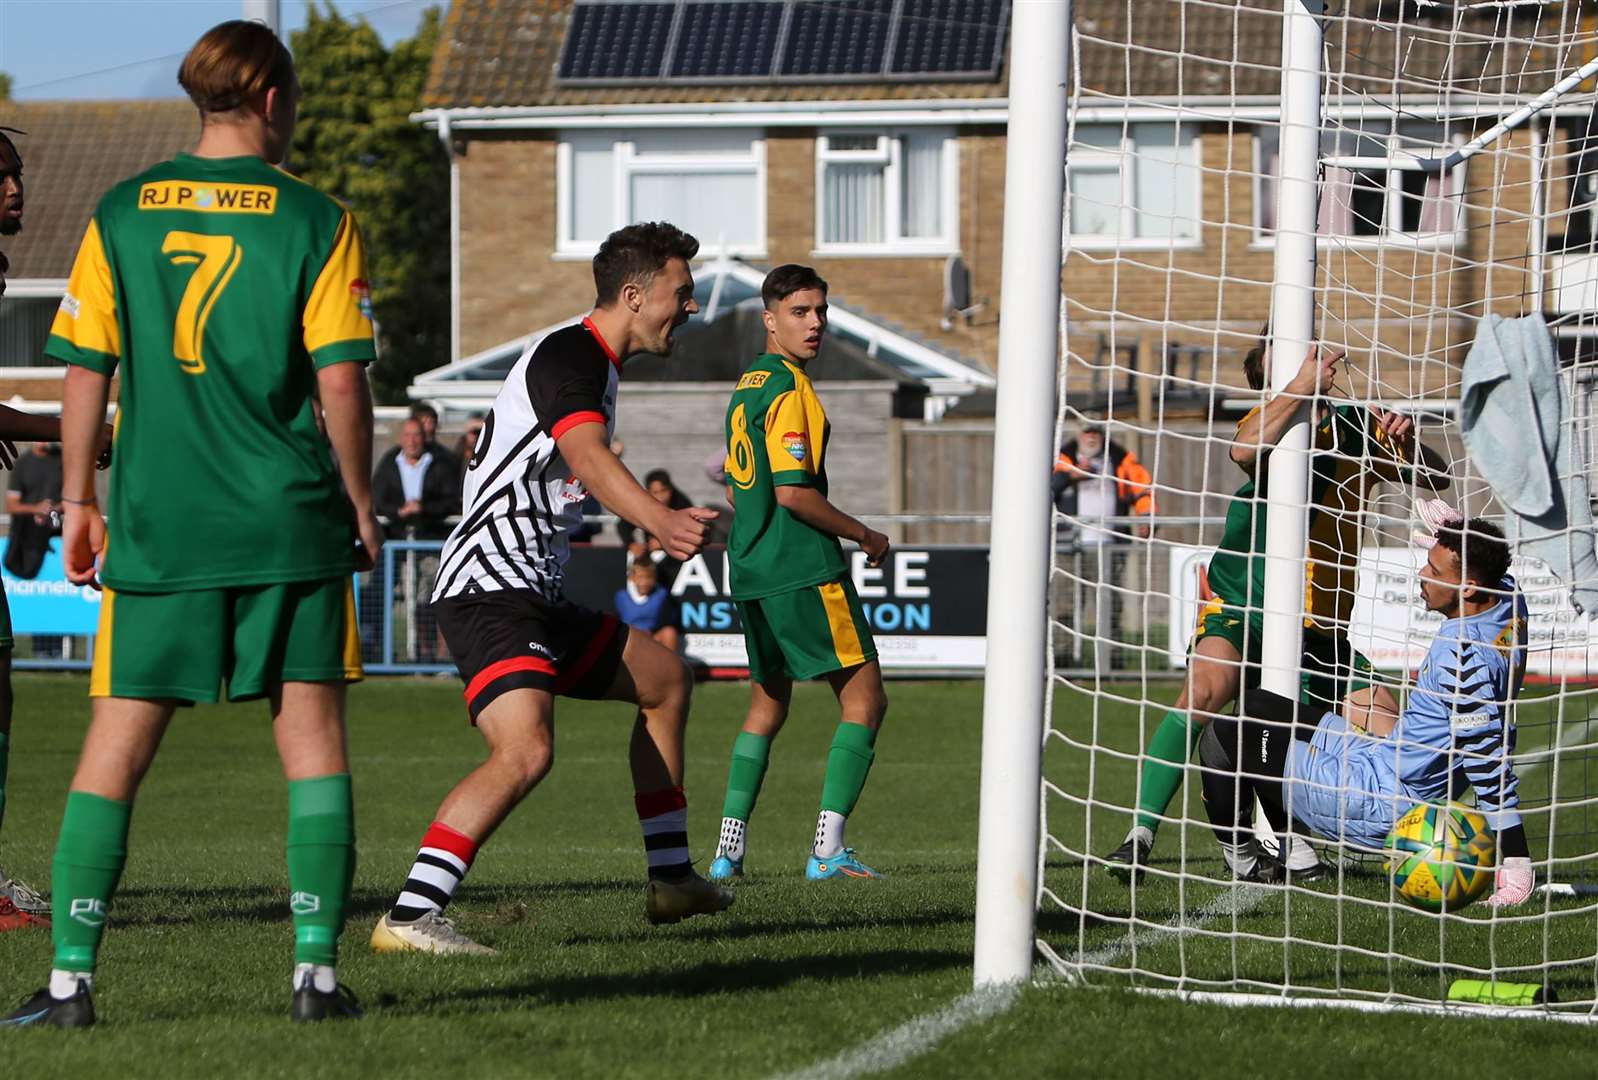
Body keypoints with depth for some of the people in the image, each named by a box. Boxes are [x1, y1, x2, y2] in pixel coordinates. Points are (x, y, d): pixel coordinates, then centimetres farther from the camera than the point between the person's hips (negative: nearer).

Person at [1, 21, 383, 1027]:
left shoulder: (120, 215, 4)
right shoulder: (318, 222, -3)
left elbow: (86, 371, 5)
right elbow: (340, 381, -5)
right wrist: (359, 500, 7)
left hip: (156, 525, 2)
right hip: (289, 525, -2)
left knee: (115, 746, 5)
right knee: (312, 735, 6)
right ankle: (318, 969, 2)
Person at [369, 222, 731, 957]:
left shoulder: (596, 365, 18)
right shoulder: (568, 356, -14)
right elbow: (588, 460, -33)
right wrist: (660, 522, -50)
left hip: (534, 595, 11)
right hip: (489, 593, -11)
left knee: (665, 678, 22)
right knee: (526, 751, -29)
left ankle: (670, 879, 29)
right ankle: (409, 917, -31)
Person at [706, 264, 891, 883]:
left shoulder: (747, 385, 16)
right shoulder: (789, 389, -13)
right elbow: (792, 492, -20)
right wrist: (866, 536, -10)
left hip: (750, 570, 9)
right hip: (804, 570, -9)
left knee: (767, 704, 19)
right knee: (865, 700, -4)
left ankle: (728, 852, 14)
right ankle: (827, 850, -12)